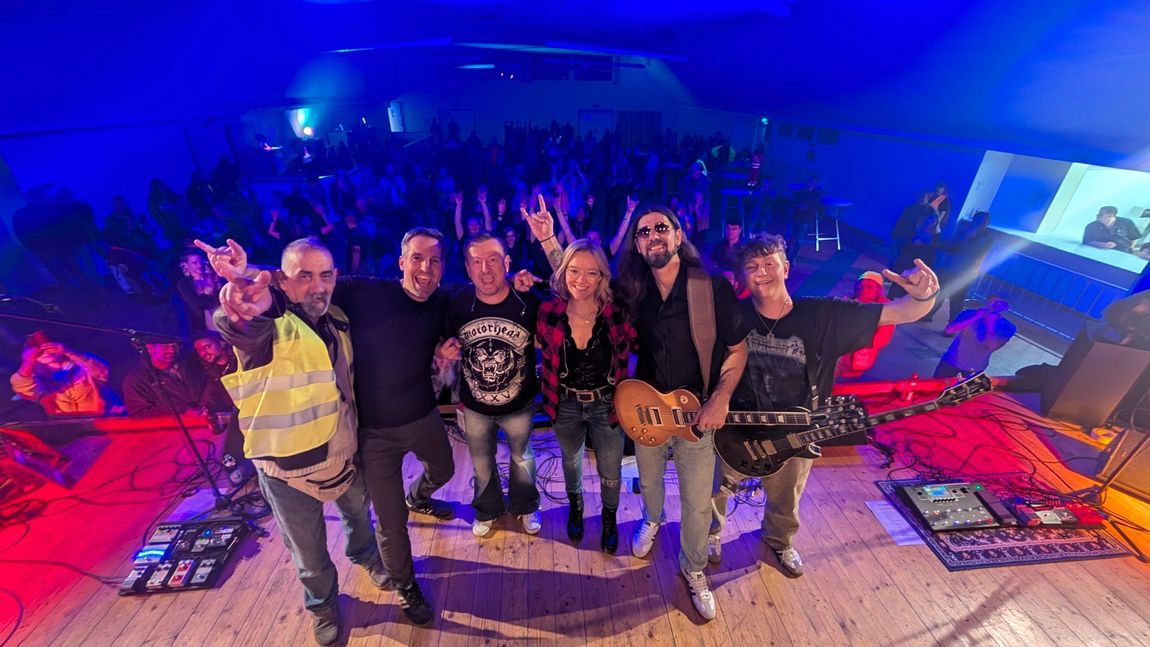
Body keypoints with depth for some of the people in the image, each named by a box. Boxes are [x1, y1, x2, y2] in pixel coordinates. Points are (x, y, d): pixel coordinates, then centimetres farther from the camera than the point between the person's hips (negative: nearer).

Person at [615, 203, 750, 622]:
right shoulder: (631, 291, -7)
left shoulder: (714, 287, -14)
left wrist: (720, 399, -17)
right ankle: (652, 520, 61)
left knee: (698, 504, 10)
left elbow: (737, 348, -6)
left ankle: (694, 569, 40)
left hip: (697, 413, -2)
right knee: (649, 481, 26)